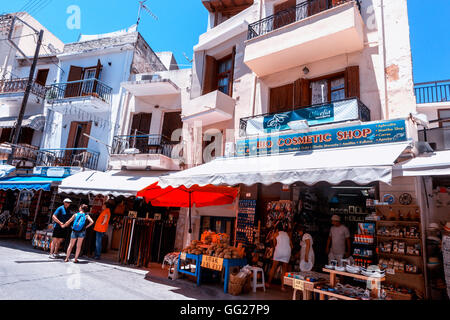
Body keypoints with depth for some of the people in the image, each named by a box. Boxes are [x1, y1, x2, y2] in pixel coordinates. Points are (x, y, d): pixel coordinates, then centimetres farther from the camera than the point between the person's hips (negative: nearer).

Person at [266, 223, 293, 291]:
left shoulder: (276, 234, 11)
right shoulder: (287, 234, 20)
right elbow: (291, 246, 16)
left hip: (279, 251, -3)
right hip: (287, 252, 3)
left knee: (273, 268, 7)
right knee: (284, 270, 9)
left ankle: (268, 283, 14)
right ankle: (283, 286, 6)